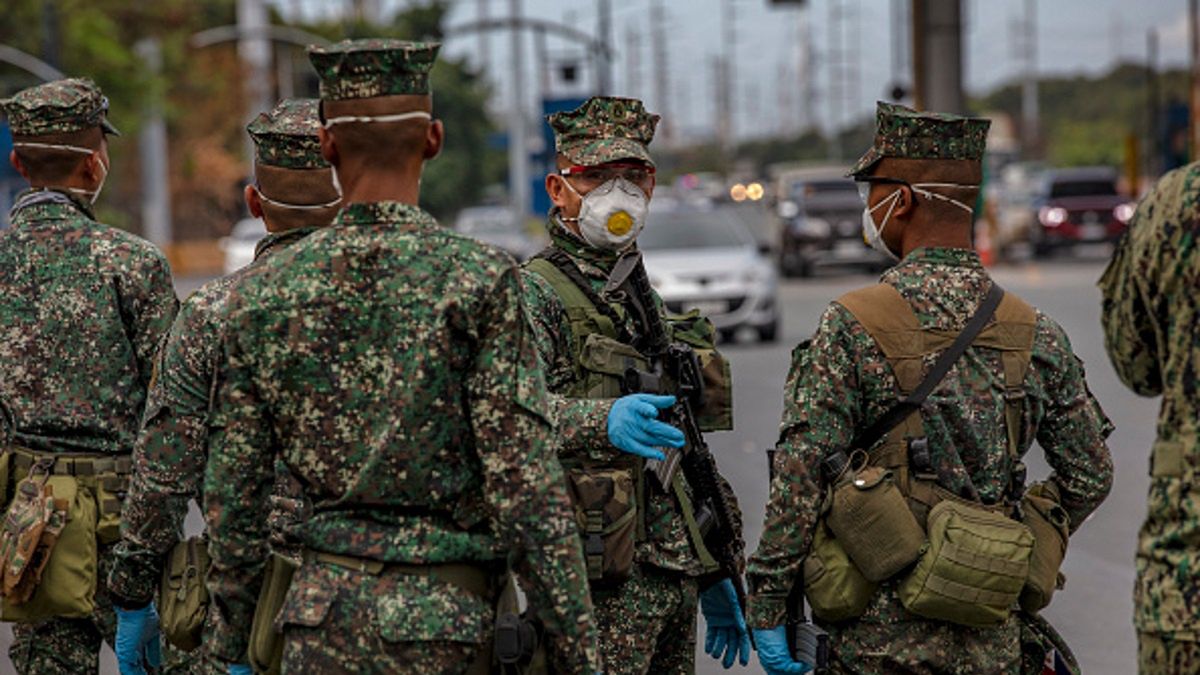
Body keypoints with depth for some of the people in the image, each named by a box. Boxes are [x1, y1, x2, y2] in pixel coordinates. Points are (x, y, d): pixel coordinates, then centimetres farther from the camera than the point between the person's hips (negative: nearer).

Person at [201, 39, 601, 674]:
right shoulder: (480, 279, -9)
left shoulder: (263, 293, 2)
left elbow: (232, 497, 6)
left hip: (319, 613, 3)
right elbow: (526, 490, -12)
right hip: (441, 621, -3)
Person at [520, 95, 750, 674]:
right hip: (600, 586, -8)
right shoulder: (535, 295, -6)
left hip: (674, 578, 8)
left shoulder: (649, 304, 20)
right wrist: (604, 421, -44)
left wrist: (716, 574, 22)